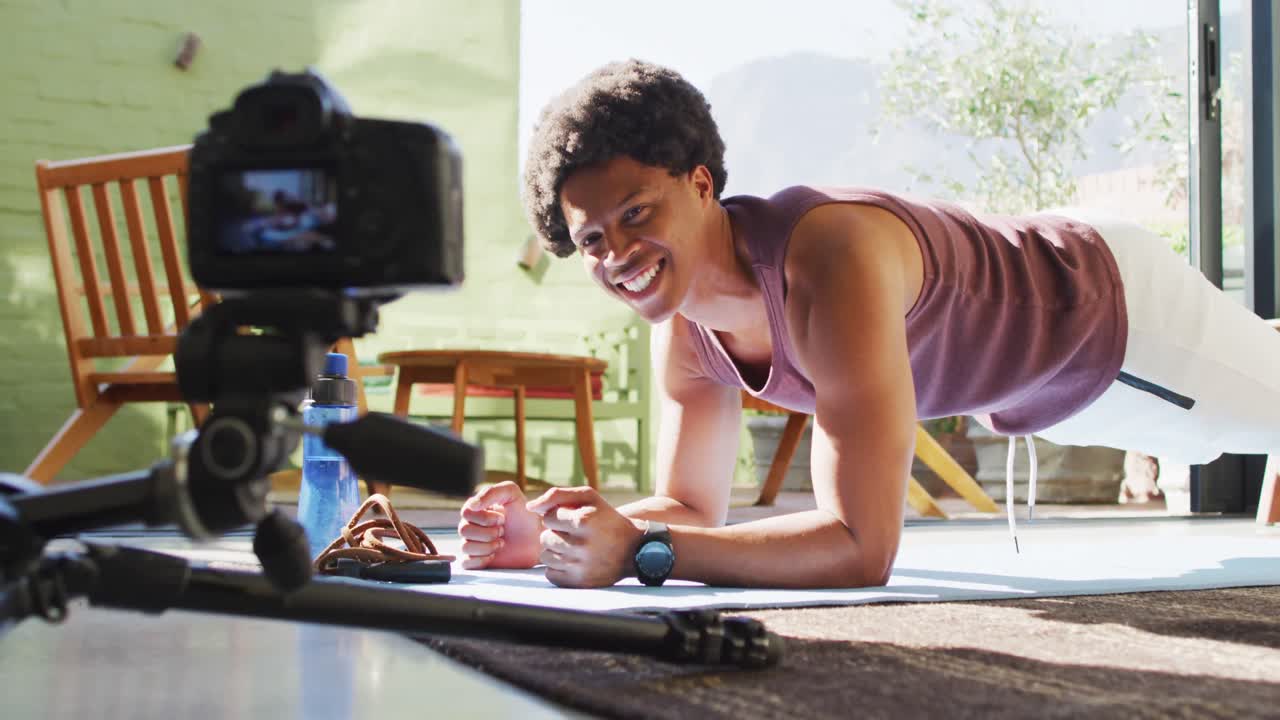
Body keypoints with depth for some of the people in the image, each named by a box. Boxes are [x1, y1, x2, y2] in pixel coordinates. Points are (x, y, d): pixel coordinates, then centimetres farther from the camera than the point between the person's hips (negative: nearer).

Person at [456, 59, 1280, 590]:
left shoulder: (831, 262, -45)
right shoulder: (683, 329, -21)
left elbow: (863, 547, -49)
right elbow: (693, 508, -9)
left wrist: (637, 552, -53)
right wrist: (551, 531, -28)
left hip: (1112, 306, -7)